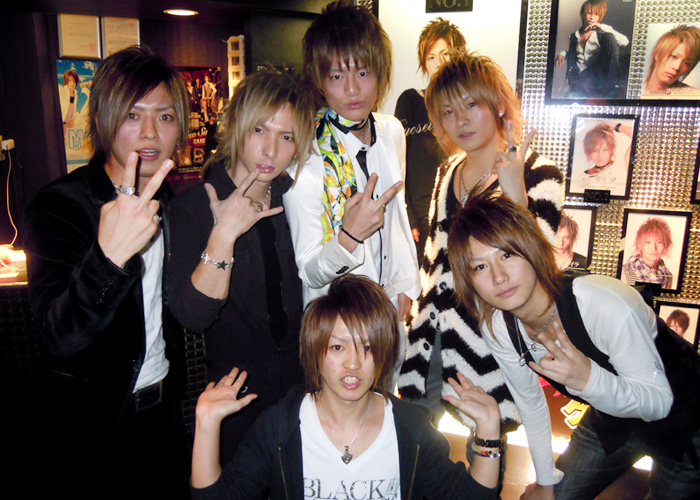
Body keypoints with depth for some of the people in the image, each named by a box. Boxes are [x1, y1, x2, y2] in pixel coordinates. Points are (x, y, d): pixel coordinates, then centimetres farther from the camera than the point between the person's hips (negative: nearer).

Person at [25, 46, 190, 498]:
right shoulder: (59, 204, -20)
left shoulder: (170, 202, 0)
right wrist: (109, 256, -48)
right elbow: (60, 336, -32)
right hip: (96, 424, -5)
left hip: (163, 409, 6)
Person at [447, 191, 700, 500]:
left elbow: (660, 403, -27)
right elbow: (529, 402, -4)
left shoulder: (607, 306, -39)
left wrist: (588, 378, -47)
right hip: (612, 421, 4)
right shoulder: (495, 327, -21)